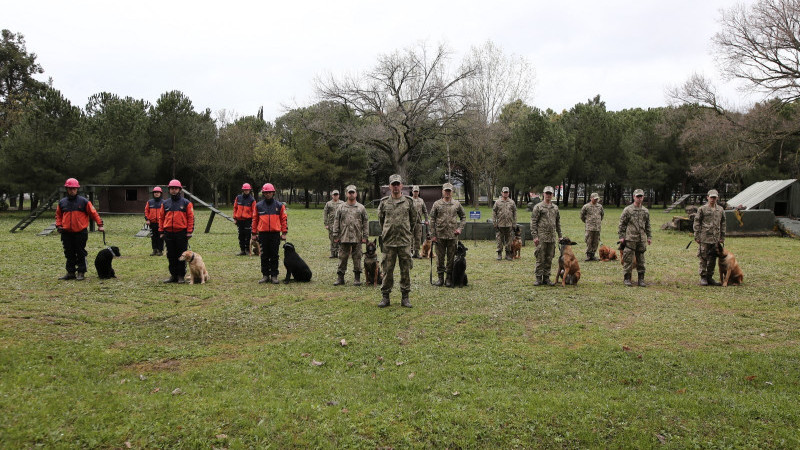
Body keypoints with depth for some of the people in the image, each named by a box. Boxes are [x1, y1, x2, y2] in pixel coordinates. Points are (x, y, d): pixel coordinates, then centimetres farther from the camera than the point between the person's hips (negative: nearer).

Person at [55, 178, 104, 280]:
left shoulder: (83, 201, -1)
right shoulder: (62, 202, 9)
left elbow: (93, 213, 0)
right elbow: (58, 215, 20)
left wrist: (100, 225, -5)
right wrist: (58, 225, 5)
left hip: (80, 232, -3)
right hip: (66, 233, 4)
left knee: (81, 254, 2)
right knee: (69, 254, 9)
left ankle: (81, 273, 8)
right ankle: (70, 273, 17)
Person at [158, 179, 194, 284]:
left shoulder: (186, 203, 1)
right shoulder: (165, 203, 11)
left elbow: (190, 217, -2)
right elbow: (161, 218, 13)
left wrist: (189, 232, -9)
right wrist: (161, 232, 6)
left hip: (181, 233, -3)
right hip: (168, 234, 4)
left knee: (181, 256, 1)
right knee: (171, 256, 8)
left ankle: (181, 276, 8)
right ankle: (173, 275, 16)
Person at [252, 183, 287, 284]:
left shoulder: (279, 205, 4)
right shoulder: (258, 206, 7)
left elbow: (284, 219, 5)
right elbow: (255, 220, 11)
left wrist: (284, 233, -1)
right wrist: (254, 233, 7)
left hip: (275, 234, -1)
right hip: (263, 234, 1)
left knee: (274, 256, 2)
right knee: (264, 256, 5)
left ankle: (274, 276, 7)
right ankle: (265, 275, 12)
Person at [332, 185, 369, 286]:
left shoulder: (361, 208, 6)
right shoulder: (341, 208, 7)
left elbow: (366, 222, 5)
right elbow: (336, 222, 7)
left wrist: (365, 236, -1)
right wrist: (335, 236, 1)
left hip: (357, 238, 0)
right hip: (344, 238, 0)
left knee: (357, 258, 4)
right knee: (342, 258, 3)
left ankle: (357, 278, 12)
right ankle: (340, 278, 10)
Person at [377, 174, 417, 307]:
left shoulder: (408, 201, 3)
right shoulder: (384, 202, 4)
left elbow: (414, 218, 16)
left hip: (404, 242, 0)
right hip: (388, 242, 0)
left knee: (405, 270, 3)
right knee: (387, 270, 3)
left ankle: (405, 297, 12)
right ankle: (385, 297, 11)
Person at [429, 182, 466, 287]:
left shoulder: (457, 204, 7)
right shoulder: (437, 204, 3)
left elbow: (463, 217, 15)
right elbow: (432, 220, 2)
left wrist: (460, 228, 0)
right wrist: (433, 235, -4)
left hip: (452, 235, 1)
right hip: (439, 235, -1)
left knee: (451, 257, 4)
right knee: (440, 257, 4)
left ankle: (449, 278, 12)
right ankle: (440, 277, 13)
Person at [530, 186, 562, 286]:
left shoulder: (555, 208, 14)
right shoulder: (538, 207, -3)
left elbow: (558, 223, 19)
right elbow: (533, 222, -6)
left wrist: (559, 236, 14)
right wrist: (535, 236, -13)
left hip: (552, 238, 5)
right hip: (541, 237, -5)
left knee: (549, 259, 8)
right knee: (540, 258, -4)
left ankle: (546, 278, 15)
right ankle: (539, 278, 3)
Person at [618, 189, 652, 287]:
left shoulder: (645, 211, 12)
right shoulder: (627, 210, -2)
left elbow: (648, 226, 18)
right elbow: (622, 224, -2)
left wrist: (649, 237, 10)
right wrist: (621, 237, -8)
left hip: (641, 240, 4)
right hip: (630, 239, -4)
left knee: (641, 260, 8)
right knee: (628, 260, -2)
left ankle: (641, 279, 14)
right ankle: (627, 278, 5)